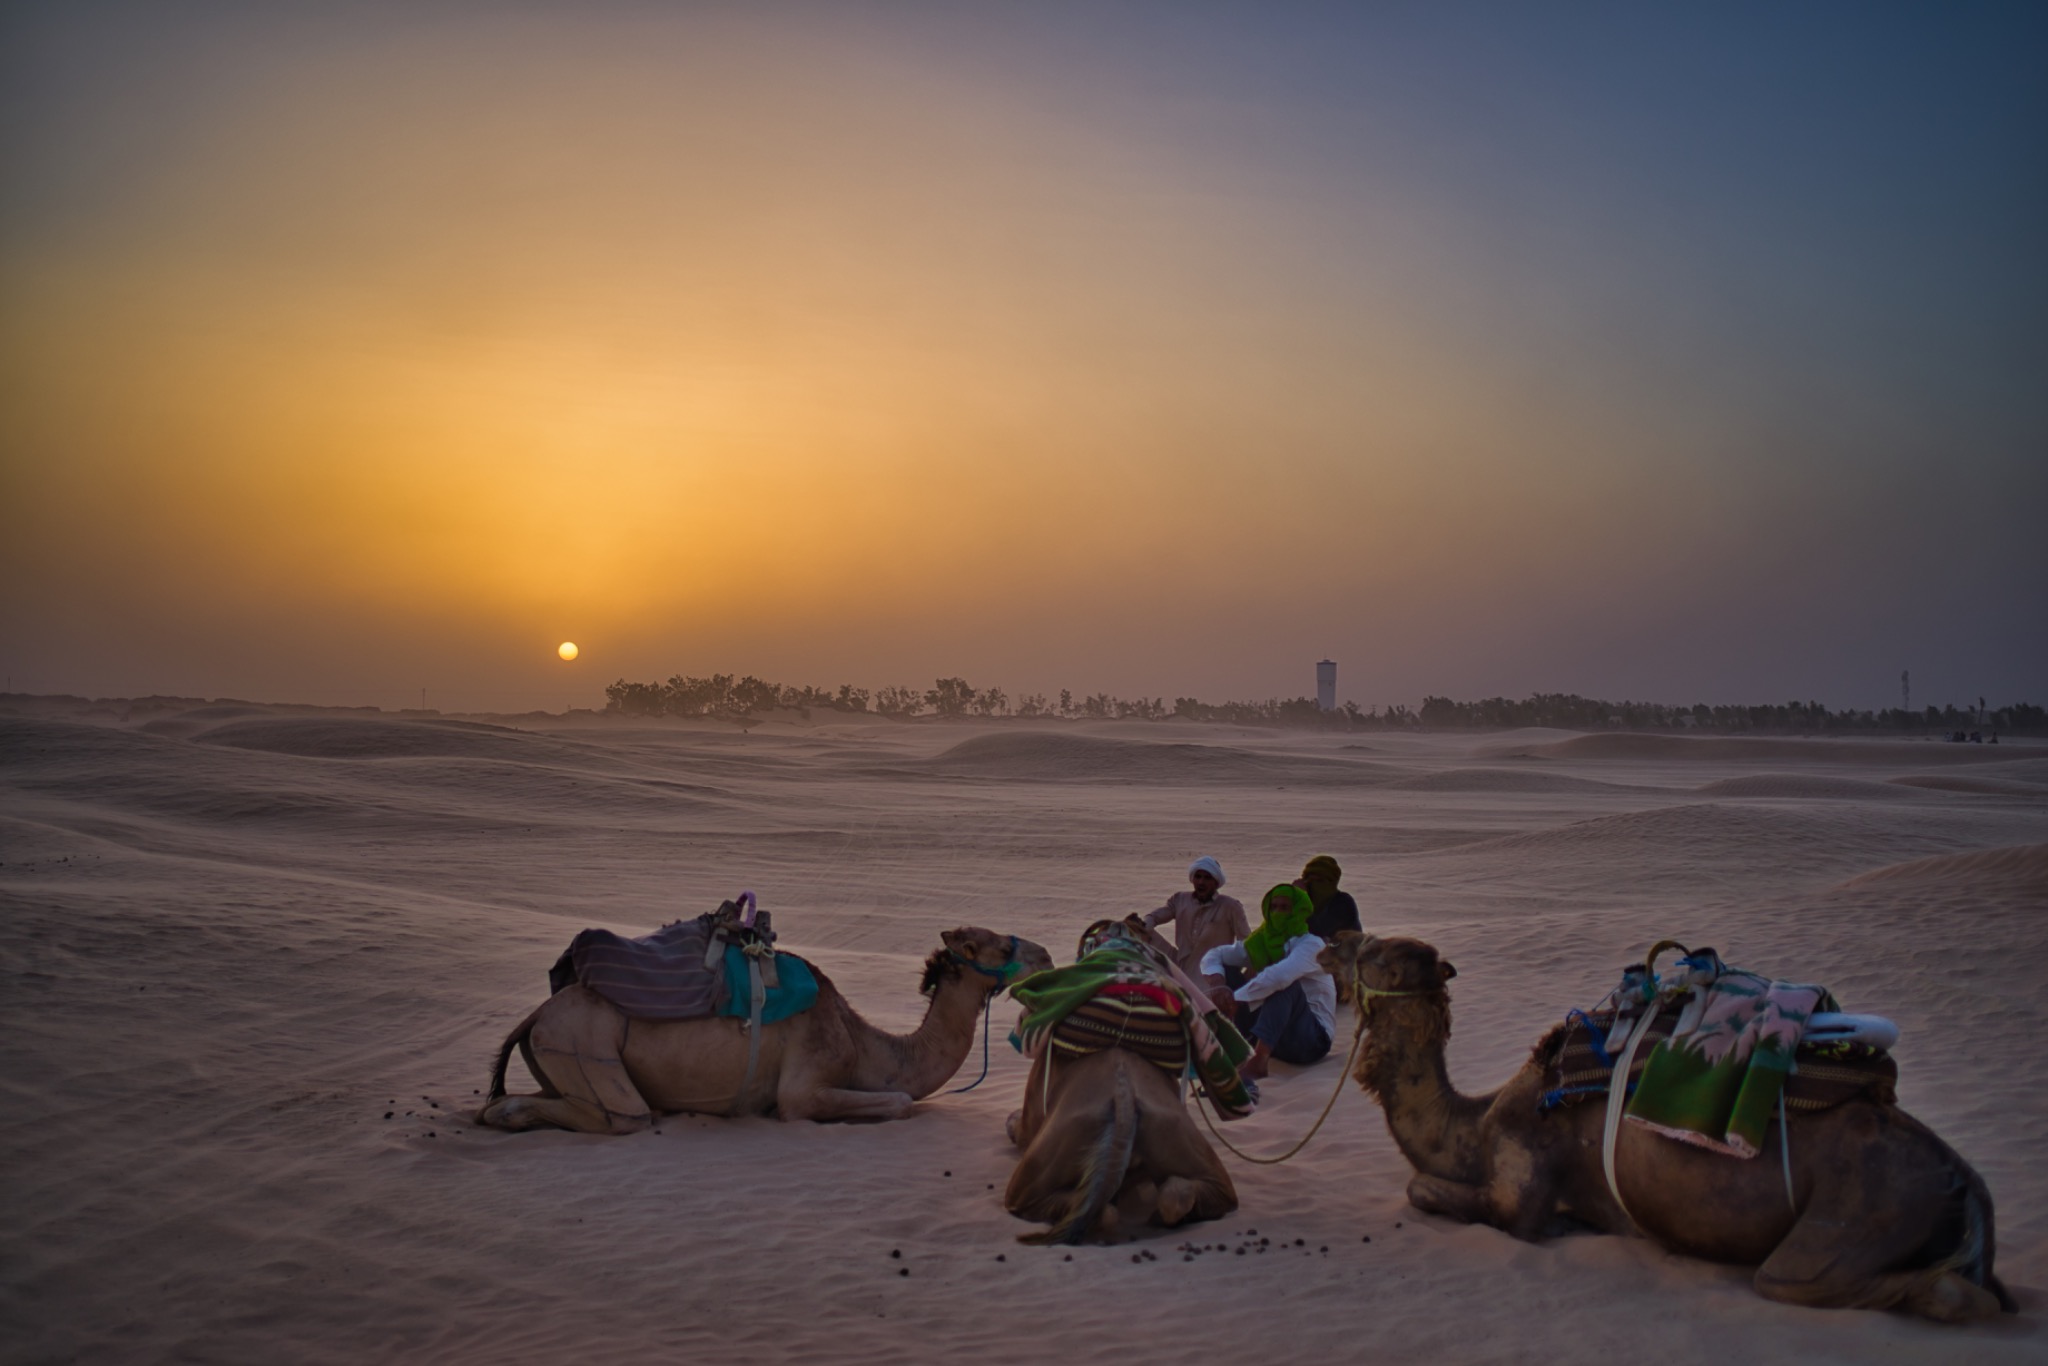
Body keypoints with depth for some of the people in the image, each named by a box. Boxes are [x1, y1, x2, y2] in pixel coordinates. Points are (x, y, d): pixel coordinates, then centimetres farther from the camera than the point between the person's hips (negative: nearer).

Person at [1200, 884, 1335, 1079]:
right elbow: (1213, 955, 3)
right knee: (1227, 971, -1)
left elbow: (1279, 976, -34)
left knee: (1285, 983, -33)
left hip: (1313, 1038, -6)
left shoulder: (1312, 944, -14)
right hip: (1275, 1036, 6)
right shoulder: (1261, 942, 6)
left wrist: (1236, 997, -29)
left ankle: (1257, 1063, -45)